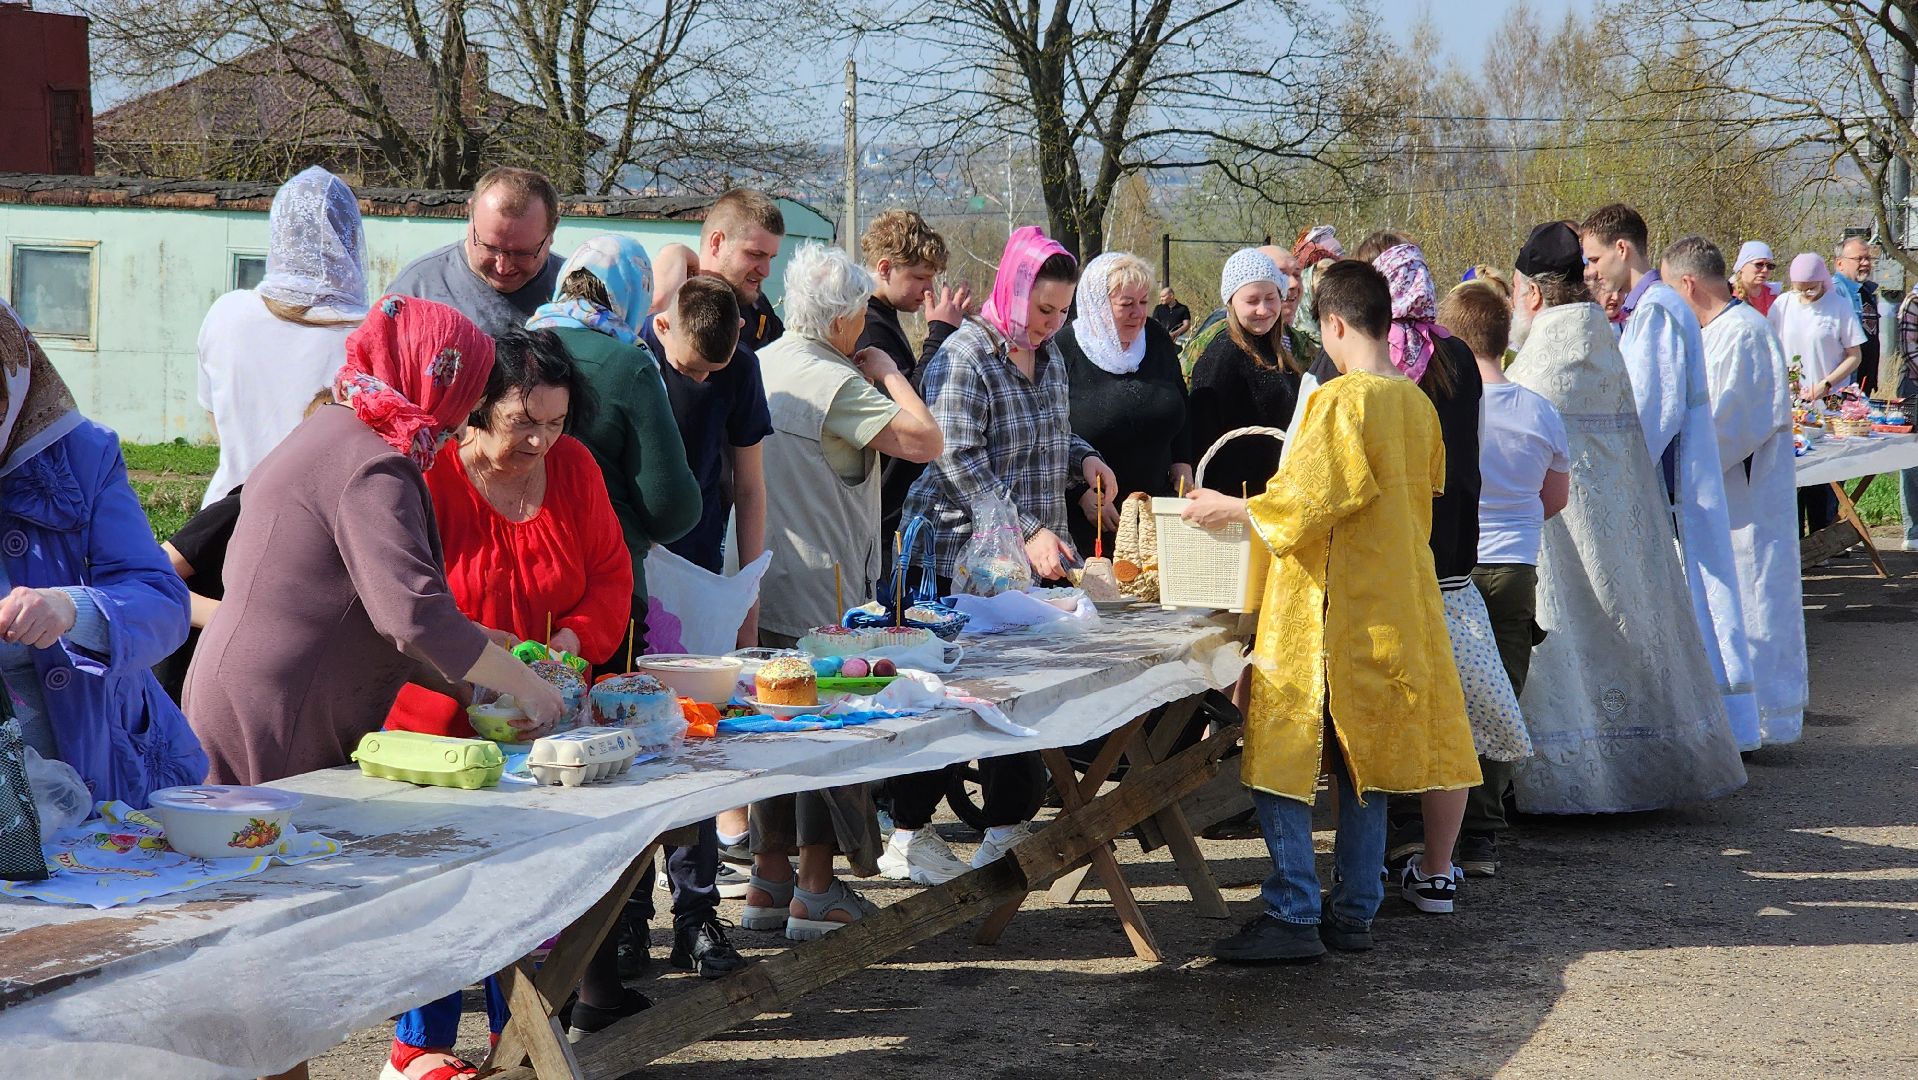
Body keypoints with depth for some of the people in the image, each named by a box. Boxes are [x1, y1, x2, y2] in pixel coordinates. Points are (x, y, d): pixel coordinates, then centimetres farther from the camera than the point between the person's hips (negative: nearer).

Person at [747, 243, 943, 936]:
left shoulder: (757, 367, 10)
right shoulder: (834, 382, -16)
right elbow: (925, 440, -21)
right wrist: (888, 372, -7)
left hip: (762, 585, 9)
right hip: (821, 588, -8)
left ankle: (768, 881, 21)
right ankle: (816, 894, 3)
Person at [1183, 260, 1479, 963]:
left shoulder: (1340, 401, -16)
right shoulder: (1419, 405, 7)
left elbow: (1306, 501, -19)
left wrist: (1229, 510, -6)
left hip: (1326, 609, -8)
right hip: (1394, 606, 8)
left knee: (1280, 756, -3)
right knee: (1365, 759, 12)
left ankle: (1293, 915, -6)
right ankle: (1354, 911, 16)